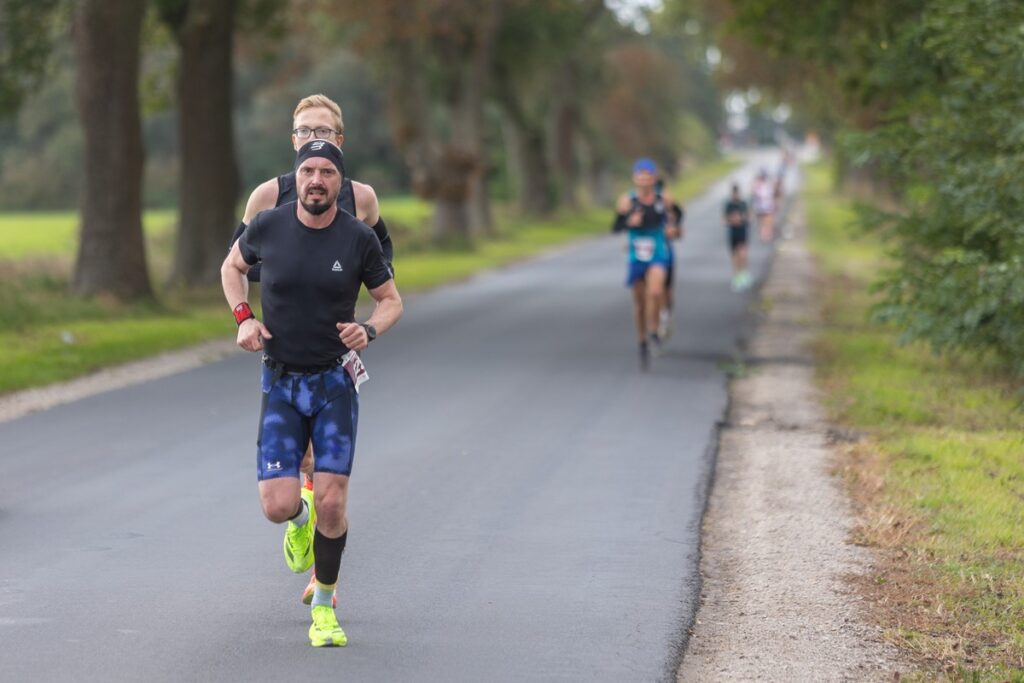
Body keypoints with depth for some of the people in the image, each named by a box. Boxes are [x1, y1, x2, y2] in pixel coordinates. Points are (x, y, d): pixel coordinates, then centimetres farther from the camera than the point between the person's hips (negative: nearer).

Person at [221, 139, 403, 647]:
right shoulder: (267, 227, -6)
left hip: (335, 382, -1)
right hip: (280, 382, 1)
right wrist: (243, 318, -3)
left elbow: (391, 300, 5)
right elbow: (232, 267, 14)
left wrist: (370, 330, -17)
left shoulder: (358, 239, -8)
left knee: (331, 502, -10)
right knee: (277, 507, -10)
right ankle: (301, 518, 30)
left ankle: (324, 606, 13)